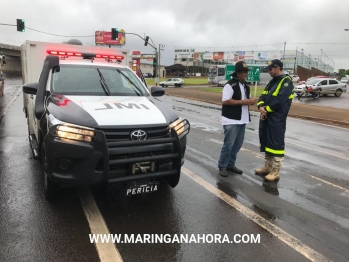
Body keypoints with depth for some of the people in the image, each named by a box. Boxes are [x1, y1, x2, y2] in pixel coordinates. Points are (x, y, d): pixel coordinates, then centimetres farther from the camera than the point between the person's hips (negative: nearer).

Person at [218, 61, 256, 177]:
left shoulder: (245, 85, 15)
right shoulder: (230, 85, -12)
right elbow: (225, 101, -19)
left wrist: (250, 101, 0)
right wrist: (242, 102, -20)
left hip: (242, 120, 9)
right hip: (231, 120, -8)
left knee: (237, 144, 13)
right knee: (228, 144, -5)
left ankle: (231, 164, 26)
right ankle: (222, 166, 9)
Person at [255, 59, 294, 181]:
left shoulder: (286, 81, -9)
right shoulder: (272, 82, 17)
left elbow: (279, 100, -21)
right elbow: (263, 96, 10)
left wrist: (266, 109, -11)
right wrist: (261, 107, -9)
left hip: (277, 119, -9)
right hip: (266, 117, 9)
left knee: (276, 143, -3)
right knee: (266, 142, 14)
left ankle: (275, 171, 5)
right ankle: (268, 167, 27)